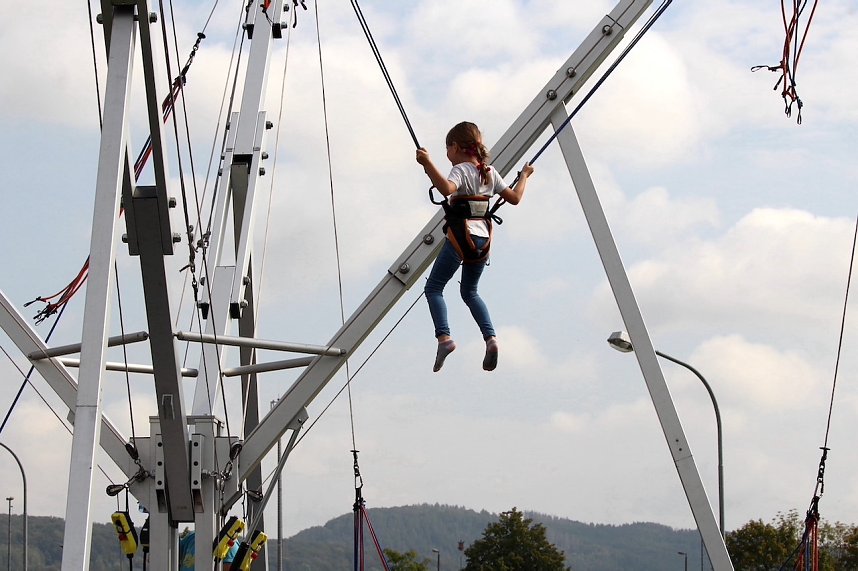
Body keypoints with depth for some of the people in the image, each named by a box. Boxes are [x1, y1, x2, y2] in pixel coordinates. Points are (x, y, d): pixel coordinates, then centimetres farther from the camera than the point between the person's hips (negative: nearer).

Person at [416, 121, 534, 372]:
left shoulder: (461, 170, -10)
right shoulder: (490, 172, 9)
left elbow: (446, 188, -32)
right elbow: (514, 198, 14)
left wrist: (428, 164, -32)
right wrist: (524, 176, 30)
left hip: (461, 236, -7)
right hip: (483, 239, 7)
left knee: (433, 288, 2)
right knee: (470, 292, 21)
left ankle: (444, 337, -18)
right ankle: (491, 338, 2)